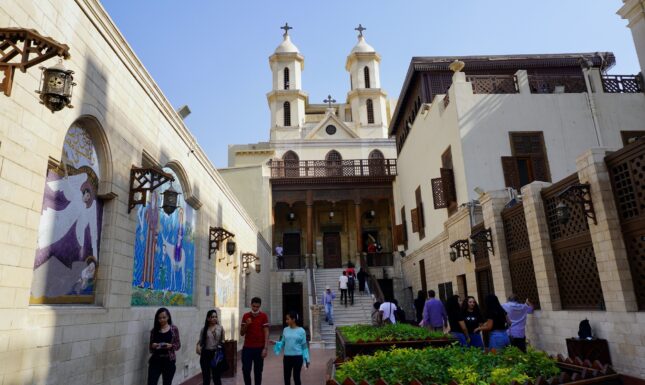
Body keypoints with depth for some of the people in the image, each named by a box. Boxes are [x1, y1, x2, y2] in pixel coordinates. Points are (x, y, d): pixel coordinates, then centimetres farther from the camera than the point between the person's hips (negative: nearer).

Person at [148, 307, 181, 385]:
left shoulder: (174, 329, -1)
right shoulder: (154, 330, 3)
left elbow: (178, 345, 2)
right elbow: (150, 348, 8)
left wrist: (171, 346, -18)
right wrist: (152, 346, -14)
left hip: (169, 361, -1)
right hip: (155, 361, 1)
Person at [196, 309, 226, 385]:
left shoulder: (220, 328, 0)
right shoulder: (204, 329, 2)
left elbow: (222, 341, 5)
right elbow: (200, 341, 5)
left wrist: (221, 345, -14)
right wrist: (198, 346, -15)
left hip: (216, 354, -1)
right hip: (205, 354, 1)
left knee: (217, 376, 3)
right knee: (206, 376, 10)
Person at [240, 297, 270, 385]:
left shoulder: (264, 316, -3)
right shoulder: (245, 316, 4)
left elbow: (266, 333, -6)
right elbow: (241, 333, 7)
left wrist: (265, 348, -13)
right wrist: (246, 325, -12)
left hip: (259, 348, -2)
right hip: (247, 348, 2)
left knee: (258, 371, 5)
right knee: (245, 370, 3)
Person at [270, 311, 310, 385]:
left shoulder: (301, 331, -7)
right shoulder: (285, 330, 3)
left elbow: (304, 346, -2)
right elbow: (283, 343, 9)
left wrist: (307, 359, -3)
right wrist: (276, 343, -9)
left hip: (297, 357, -3)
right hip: (287, 357, 4)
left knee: (296, 377, 4)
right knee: (286, 377, 11)